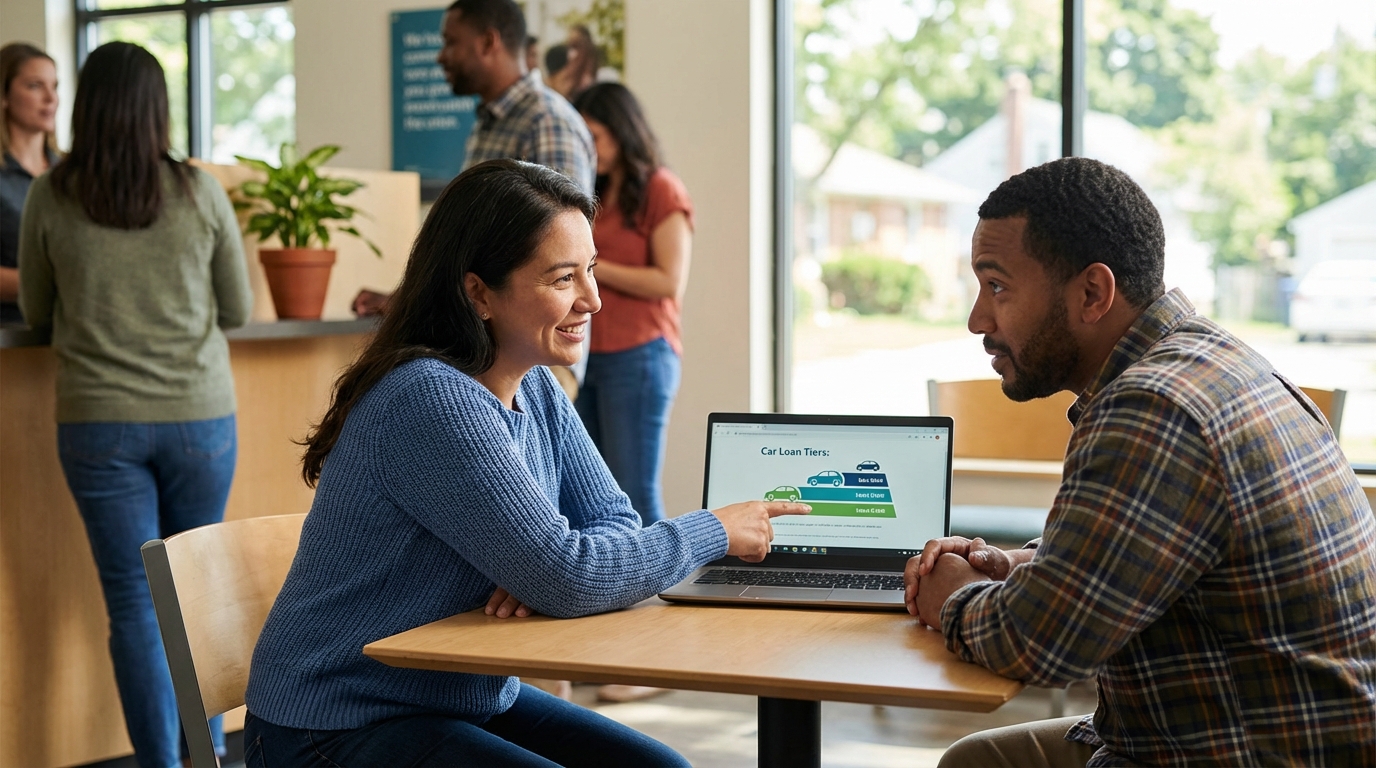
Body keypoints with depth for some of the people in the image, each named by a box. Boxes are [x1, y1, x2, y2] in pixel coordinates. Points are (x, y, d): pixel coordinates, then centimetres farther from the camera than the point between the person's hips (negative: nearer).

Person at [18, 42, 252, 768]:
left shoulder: (50, 196, -4)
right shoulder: (200, 191, -5)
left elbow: (36, 313, 8)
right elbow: (238, 310, 5)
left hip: (97, 422, -1)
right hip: (198, 415, 1)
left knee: (134, 601, 6)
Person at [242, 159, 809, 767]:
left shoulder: (535, 388, 4)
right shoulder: (433, 400, -25)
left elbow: (613, 522, 5)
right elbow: (567, 575, -25)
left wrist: (551, 574, -17)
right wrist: (714, 531, -13)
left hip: (474, 701, 8)